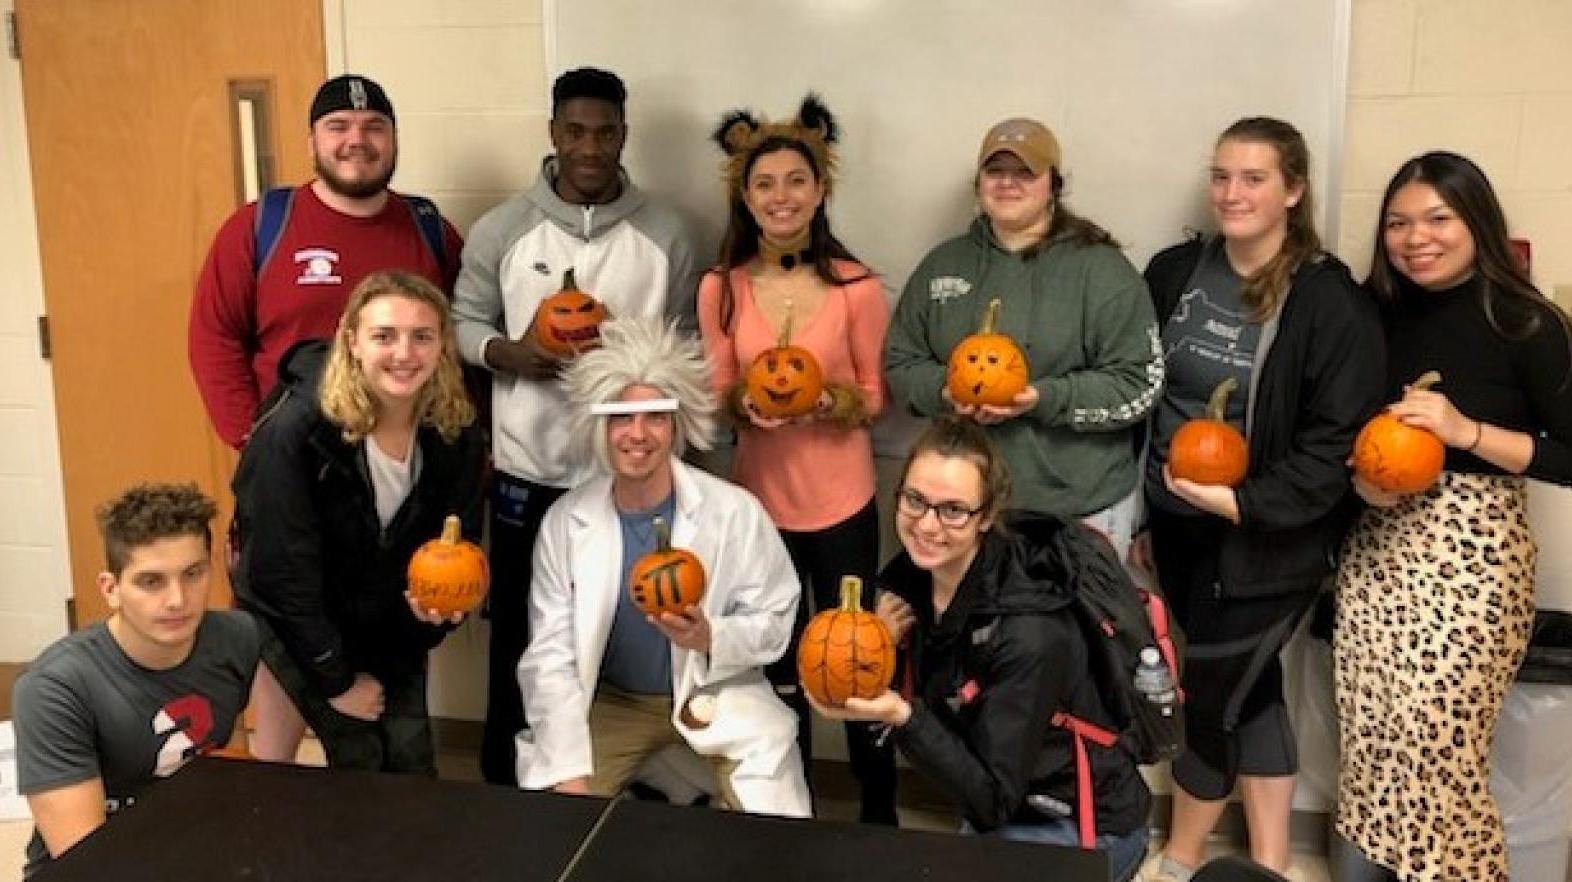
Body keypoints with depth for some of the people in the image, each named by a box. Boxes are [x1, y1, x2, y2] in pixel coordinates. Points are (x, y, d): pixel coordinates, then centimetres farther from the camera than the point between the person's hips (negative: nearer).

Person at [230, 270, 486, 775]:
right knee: (358, 756, -6)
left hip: (390, 622, 4)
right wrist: (337, 680, -16)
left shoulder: (457, 436, -15)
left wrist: (390, 671, -13)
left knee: (412, 759, 0)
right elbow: (282, 570, -23)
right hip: (296, 616, -3)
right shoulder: (295, 431, -28)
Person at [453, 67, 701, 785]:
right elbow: (464, 322, 3)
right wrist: (508, 353, -17)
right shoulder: (502, 229, -2)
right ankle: (507, 782, 31)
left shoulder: (665, 233, -1)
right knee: (521, 638, 12)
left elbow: (685, 344, 4)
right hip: (528, 472, 0)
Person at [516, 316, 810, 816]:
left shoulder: (736, 511, -16)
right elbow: (549, 658, -10)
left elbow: (775, 623, -9)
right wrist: (569, 774, -18)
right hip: (611, 701, 2)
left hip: (717, 695, -2)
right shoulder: (564, 522, -11)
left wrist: (710, 638, -30)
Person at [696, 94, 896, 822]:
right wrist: (743, 403, -17)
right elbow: (715, 395, 5)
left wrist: (836, 401, -22)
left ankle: (879, 814, 25)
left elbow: (877, 395, -1)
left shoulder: (856, 286, -8)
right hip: (758, 500, 2)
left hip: (841, 502, -2)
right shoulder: (719, 288, -1)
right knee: (775, 667, 14)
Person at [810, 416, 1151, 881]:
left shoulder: (1029, 633, -31)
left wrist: (901, 717, -37)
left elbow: (993, 801, -25)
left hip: (1083, 828, -6)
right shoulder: (915, 570, -11)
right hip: (1002, 809, 6)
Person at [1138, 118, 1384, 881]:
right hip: (1175, 527, 5)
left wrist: (1240, 501, -22)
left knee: (1211, 700, 5)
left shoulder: (1331, 302, -14)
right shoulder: (1172, 273, 2)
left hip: (1264, 542, -5)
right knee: (1249, 687, 16)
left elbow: (1335, 443, -14)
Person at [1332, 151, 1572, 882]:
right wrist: (1361, 475, -4)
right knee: (1368, 735, 5)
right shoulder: (1379, 313, 6)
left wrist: (1465, 431, -17)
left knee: (1433, 740, -4)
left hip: (1472, 552, -4)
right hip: (1377, 546, 4)